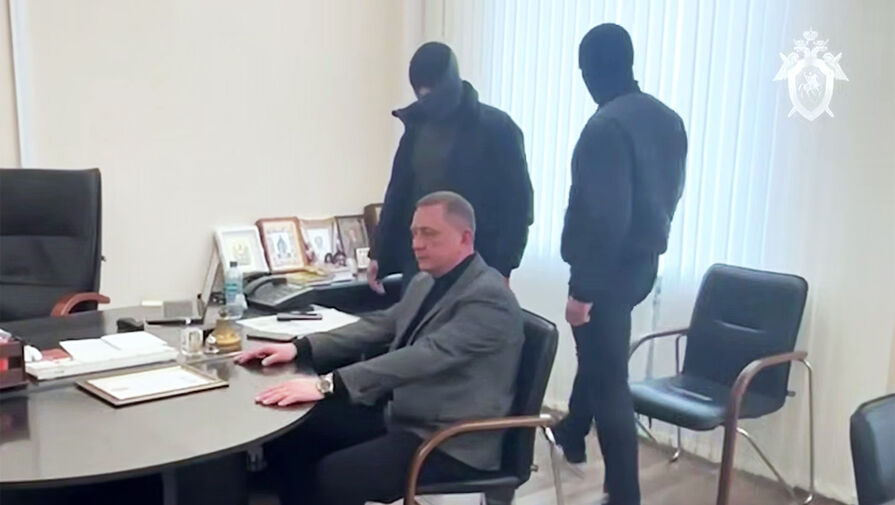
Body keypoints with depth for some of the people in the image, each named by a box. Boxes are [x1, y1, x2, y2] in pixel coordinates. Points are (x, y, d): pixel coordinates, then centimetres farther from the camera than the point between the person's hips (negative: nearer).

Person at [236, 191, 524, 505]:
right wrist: (300, 348, -2)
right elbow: (379, 326, 11)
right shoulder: (426, 282, 9)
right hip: (399, 414, 9)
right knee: (289, 436, 0)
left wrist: (328, 385, -38)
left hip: (450, 442, -9)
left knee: (331, 475, -22)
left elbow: (424, 357, -32)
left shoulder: (488, 297, -21)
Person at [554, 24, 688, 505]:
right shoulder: (667, 118, 6)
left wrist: (583, 288, -20)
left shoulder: (606, 126, -21)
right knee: (599, 353, 27)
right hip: (644, 260, 9)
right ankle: (572, 434, 47)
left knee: (608, 378, 0)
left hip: (611, 267, -9)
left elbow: (605, 217, -25)